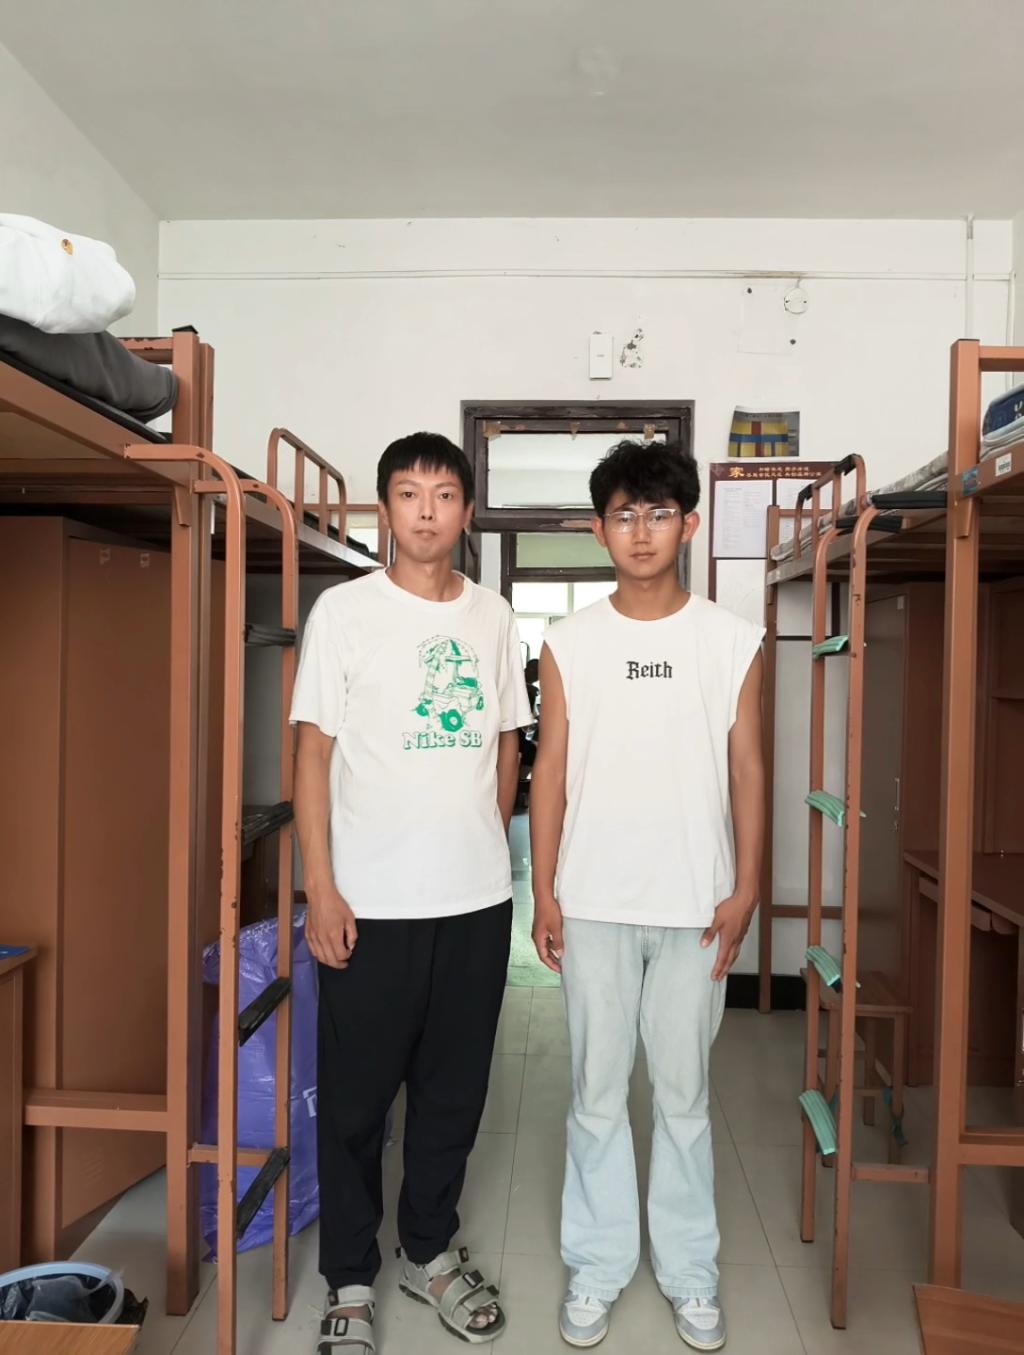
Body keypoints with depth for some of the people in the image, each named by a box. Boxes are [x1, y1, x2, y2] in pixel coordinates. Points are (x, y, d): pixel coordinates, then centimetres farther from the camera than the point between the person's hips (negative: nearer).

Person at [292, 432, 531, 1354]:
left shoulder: (494, 616, 7)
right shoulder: (345, 610, -4)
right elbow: (314, 749, -5)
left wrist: (491, 845, 11)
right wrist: (320, 887, -10)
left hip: (477, 897, 4)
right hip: (372, 899, -3)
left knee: (455, 1088, 16)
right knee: (356, 1095, 10)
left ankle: (431, 1251, 38)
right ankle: (351, 1280, 31)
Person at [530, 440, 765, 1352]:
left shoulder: (734, 641, -1)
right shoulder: (568, 643, -1)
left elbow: (747, 772, 1)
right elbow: (551, 773, 1)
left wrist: (744, 891, -3)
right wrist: (545, 893, -1)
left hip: (694, 906, 0)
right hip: (594, 906, 0)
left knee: (684, 1096, 14)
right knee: (597, 1095, 13)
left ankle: (689, 1272, 34)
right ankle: (598, 1267, 32)